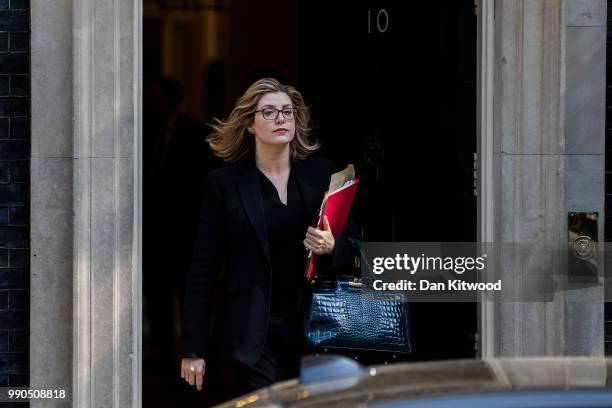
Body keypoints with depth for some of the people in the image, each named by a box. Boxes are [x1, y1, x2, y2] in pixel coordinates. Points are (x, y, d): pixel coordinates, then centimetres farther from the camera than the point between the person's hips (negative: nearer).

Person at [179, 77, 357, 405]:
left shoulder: (322, 174, 7)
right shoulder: (224, 183, 1)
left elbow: (352, 248, 13)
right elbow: (203, 271, 1)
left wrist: (331, 248, -12)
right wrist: (193, 350, -3)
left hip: (312, 330, 3)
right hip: (250, 337, -3)